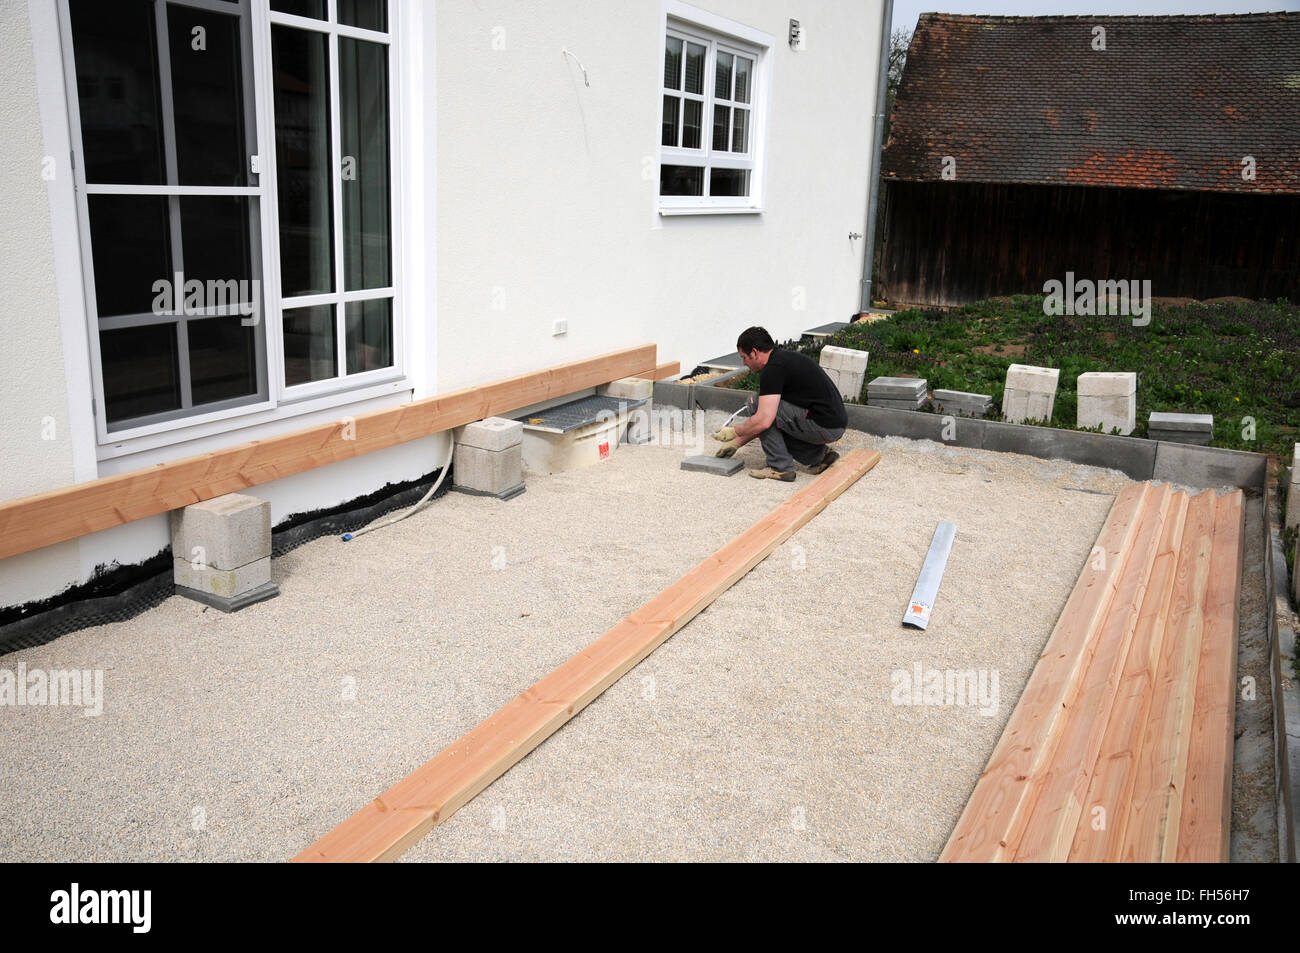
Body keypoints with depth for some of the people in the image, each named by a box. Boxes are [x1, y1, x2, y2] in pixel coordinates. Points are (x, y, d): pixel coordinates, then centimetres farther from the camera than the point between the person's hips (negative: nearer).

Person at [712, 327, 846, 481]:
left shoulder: (773, 368, -13)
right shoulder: (784, 358, 17)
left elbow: (763, 421, -21)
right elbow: (768, 422, 24)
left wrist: (734, 432, -3)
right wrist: (738, 442, 25)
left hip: (825, 427, -10)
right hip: (835, 423, 10)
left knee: (756, 405, -5)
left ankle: (780, 467, -1)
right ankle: (819, 455, 14)